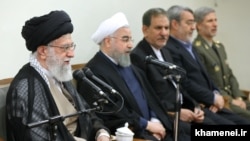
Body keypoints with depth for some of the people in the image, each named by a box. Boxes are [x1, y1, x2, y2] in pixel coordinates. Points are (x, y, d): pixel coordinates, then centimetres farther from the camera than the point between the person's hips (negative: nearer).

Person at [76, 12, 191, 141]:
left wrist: (155, 122, -4)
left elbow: (150, 97, 15)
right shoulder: (93, 73, -12)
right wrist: (147, 124, -13)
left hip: (150, 124, 8)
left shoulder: (130, 66, 17)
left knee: (186, 130, -4)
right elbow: (110, 115, -18)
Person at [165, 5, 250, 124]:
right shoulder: (168, 50, -13)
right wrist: (213, 97, -9)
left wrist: (216, 94, 1)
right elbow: (185, 84, -19)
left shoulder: (189, 47, 19)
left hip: (208, 105, 10)